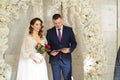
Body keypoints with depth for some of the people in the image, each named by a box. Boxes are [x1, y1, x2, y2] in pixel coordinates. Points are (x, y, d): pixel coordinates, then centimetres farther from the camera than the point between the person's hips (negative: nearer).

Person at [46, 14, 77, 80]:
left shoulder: (69, 30, 3)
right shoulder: (49, 32, 4)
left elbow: (74, 43, 4)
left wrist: (69, 49, -16)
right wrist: (50, 52, -14)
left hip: (66, 59, 0)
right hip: (54, 59, 1)